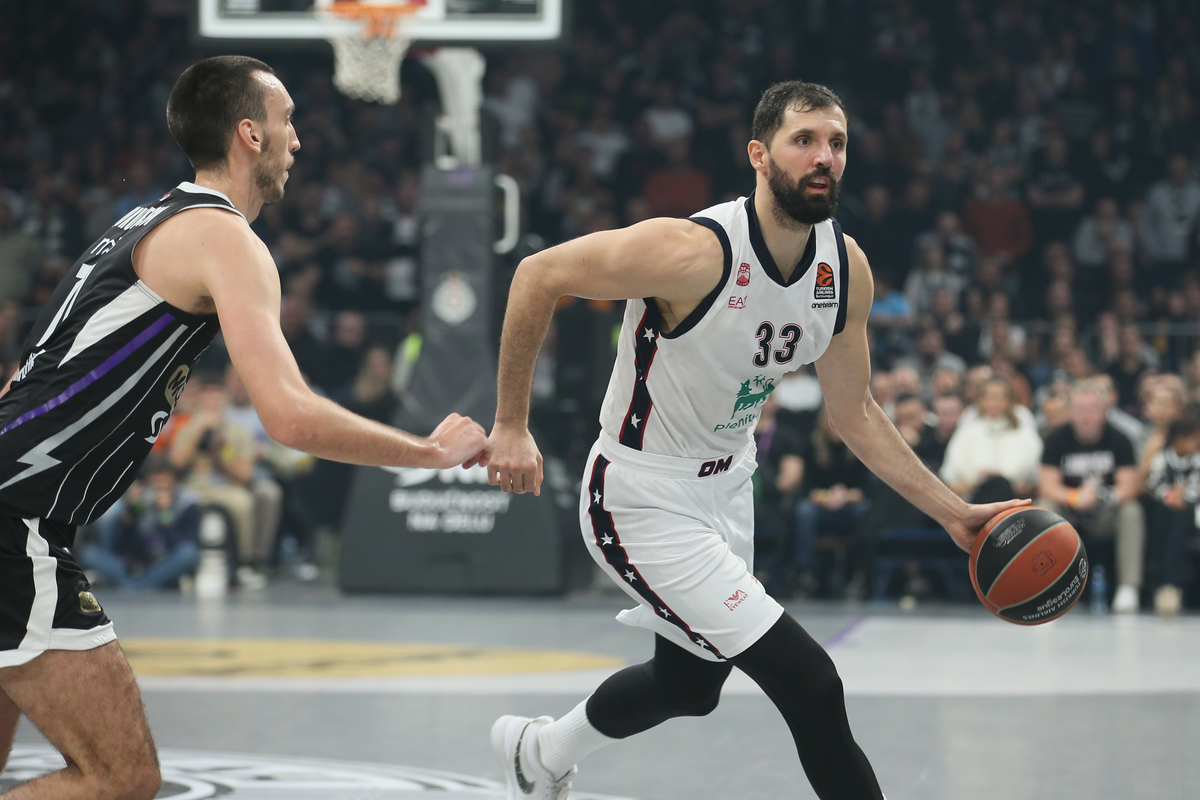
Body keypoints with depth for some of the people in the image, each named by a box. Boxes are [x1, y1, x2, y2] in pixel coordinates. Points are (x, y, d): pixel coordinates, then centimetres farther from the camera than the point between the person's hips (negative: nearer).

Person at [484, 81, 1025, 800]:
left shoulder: (846, 268, -7)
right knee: (811, 686, -16)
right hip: (644, 500, -8)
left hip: (726, 485, 8)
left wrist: (953, 513, 1)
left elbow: (854, 412, 6)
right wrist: (512, 425, -18)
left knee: (691, 684, 28)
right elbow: (539, 275, -20)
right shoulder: (697, 250, -29)